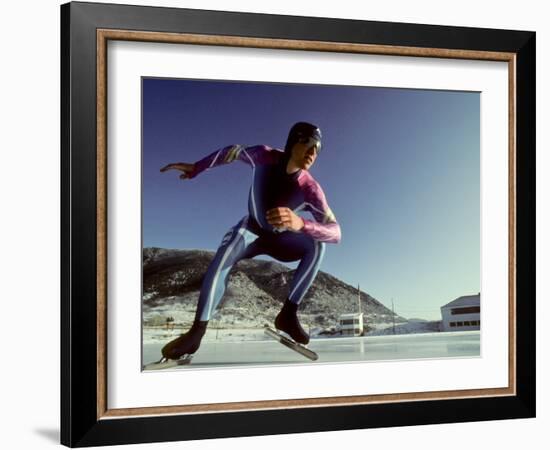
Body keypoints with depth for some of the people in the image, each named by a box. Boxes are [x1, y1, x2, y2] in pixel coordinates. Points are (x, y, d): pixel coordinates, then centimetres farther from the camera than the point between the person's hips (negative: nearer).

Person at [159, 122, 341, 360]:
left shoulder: (311, 189, -33)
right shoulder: (264, 156, -27)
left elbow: (335, 231, -44)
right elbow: (233, 151, -6)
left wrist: (301, 224, -64)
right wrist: (196, 168, 3)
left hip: (280, 239, 0)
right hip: (251, 230, 0)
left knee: (317, 244, -30)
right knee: (223, 256, -31)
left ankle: (288, 314, -25)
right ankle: (197, 331, -31)